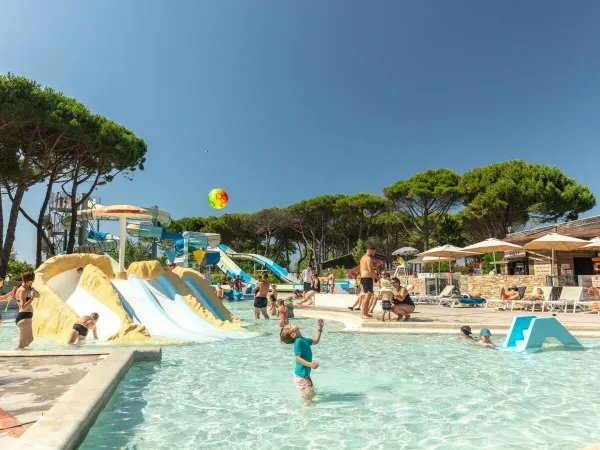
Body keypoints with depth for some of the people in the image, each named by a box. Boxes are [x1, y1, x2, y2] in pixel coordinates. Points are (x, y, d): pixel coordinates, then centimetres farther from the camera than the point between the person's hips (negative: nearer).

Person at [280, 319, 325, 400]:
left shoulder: (303, 339, 6)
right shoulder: (298, 341, -21)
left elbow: (315, 341, 22)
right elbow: (298, 358, -25)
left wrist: (320, 328, 21)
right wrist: (310, 364, -35)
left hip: (306, 374, 9)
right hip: (301, 375, -9)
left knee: (313, 392, 19)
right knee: (309, 394, -12)